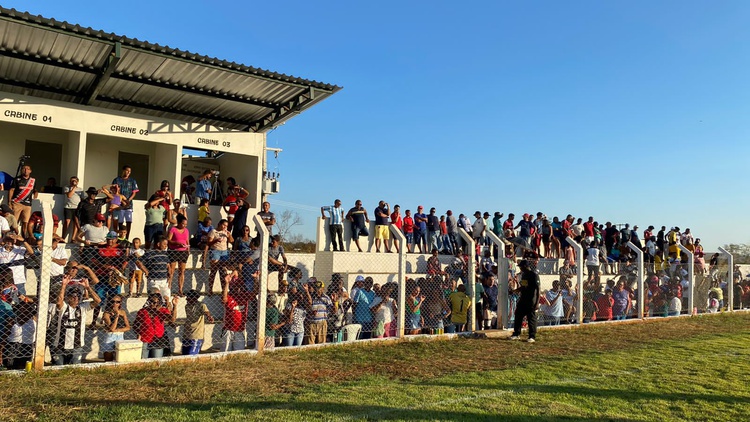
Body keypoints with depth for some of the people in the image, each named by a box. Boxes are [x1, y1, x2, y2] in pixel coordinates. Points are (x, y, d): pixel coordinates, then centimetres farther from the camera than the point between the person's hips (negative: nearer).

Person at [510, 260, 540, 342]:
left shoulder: (534, 274, -13)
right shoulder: (523, 274, 12)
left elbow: (537, 289, -17)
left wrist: (537, 302, -21)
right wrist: (514, 291, 10)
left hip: (531, 301, -8)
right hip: (522, 299, 8)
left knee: (531, 318, 0)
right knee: (518, 316, 11)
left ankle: (532, 336, 9)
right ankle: (516, 334, 22)